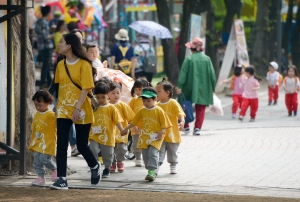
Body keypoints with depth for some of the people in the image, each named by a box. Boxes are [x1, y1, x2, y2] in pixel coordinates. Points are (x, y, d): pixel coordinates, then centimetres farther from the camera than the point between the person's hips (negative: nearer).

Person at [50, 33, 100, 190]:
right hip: (63, 109, 4)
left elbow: (85, 89, -14)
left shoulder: (84, 64, -10)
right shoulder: (60, 65, 7)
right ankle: (62, 179, -9)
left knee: (81, 145, 4)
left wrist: (78, 108, -21)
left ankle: (95, 167, 34)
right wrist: (59, 105, 13)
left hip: (81, 111, -4)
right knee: (61, 145, -8)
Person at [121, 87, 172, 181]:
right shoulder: (142, 111, 8)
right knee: (145, 155, 4)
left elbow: (164, 124, -5)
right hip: (144, 137, 5)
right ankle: (153, 172, 13)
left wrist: (161, 132, -18)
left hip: (155, 137, -5)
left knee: (153, 152, -19)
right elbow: (134, 122, 16)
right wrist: (126, 129, 17)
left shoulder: (159, 111, -5)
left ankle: (152, 171, -22)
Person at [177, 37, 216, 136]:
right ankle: (197, 127, -4)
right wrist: (212, 88, 12)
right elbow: (212, 75, 3)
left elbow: (183, 74, -11)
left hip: (190, 88, -2)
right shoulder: (207, 59, 0)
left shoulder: (189, 59, -8)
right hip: (204, 89, 2)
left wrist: (180, 87, -11)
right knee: (200, 109, 6)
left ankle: (186, 126, 15)